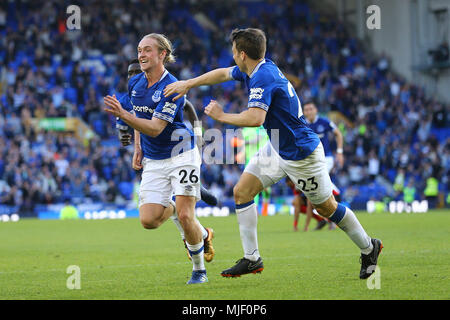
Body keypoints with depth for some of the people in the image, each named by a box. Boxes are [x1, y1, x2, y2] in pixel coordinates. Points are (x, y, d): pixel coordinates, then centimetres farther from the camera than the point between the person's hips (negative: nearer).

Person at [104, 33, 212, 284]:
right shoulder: (135, 83, 3)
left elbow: (155, 128, -26)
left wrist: (122, 115, -36)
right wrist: (138, 148, 12)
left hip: (181, 154, -6)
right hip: (153, 160, 6)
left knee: (185, 216, -14)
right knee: (148, 220, -8)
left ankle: (199, 270, 8)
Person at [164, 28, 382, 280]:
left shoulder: (263, 78, -27)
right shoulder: (260, 68, 2)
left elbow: (255, 118, -40)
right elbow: (223, 74, 20)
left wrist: (222, 116, -26)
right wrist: (188, 84, 20)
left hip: (301, 154, -10)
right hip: (277, 149, 10)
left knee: (327, 208, 4)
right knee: (242, 192, 1)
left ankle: (369, 247, 25)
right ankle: (252, 259, 6)